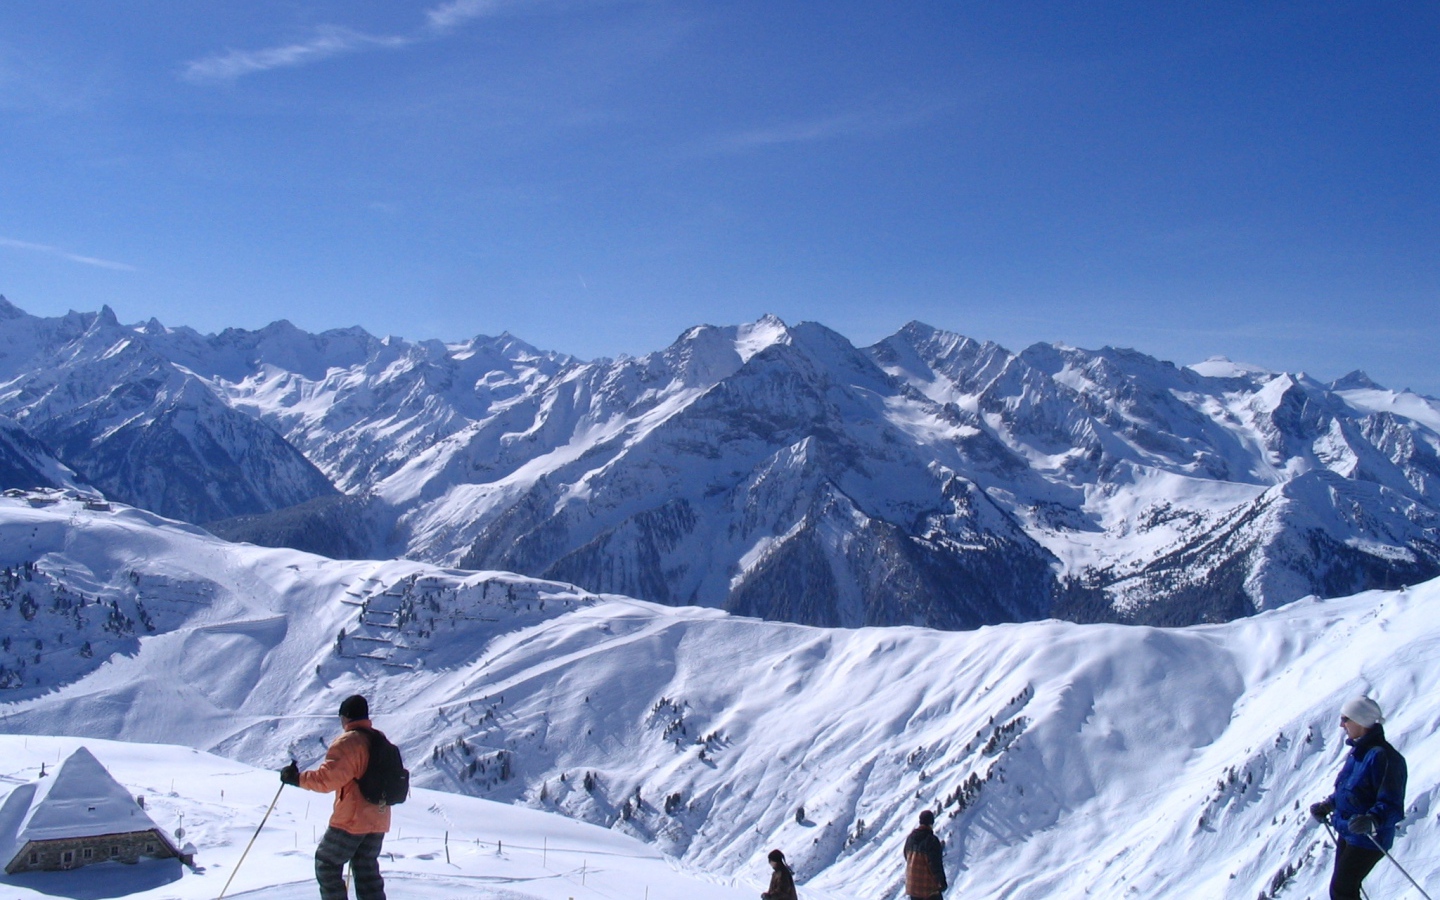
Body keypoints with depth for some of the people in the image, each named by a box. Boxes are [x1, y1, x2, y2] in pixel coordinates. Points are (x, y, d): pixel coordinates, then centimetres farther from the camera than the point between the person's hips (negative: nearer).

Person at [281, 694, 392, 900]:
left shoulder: (347, 743, -14)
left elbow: (327, 778, -22)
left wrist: (297, 778, -12)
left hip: (352, 819, -7)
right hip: (378, 820, 7)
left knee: (327, 863, 8)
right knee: (366, 870, 14)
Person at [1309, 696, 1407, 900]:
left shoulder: (1382, 756, -24)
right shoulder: (1357, 751, 7)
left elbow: (1392, 806, -29)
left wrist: (1372, 821, -44)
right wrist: (1328, 805, 19)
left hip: (1368, 839, -9)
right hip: (1348, 833, 9)